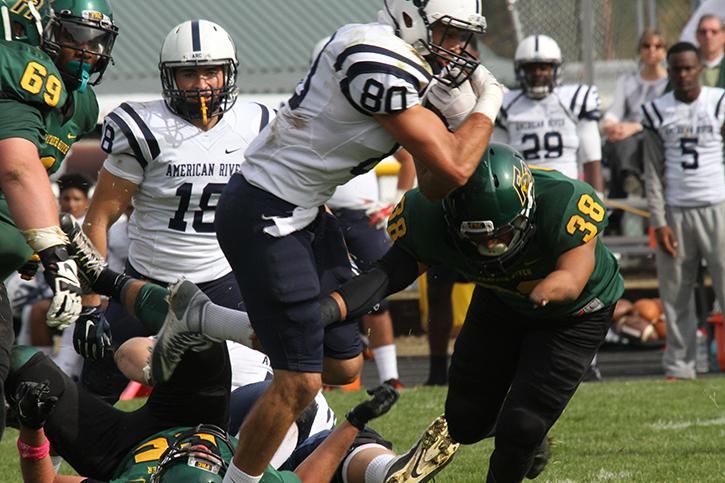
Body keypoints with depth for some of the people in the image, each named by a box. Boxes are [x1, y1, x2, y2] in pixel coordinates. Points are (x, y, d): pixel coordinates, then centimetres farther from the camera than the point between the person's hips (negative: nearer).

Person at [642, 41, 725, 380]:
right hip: (675, 211, 2)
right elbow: (653, 172, 7)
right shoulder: (657, 112, 6)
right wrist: (659, 222, -1)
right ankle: (679, 365, 10)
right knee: (675, 294, 3)